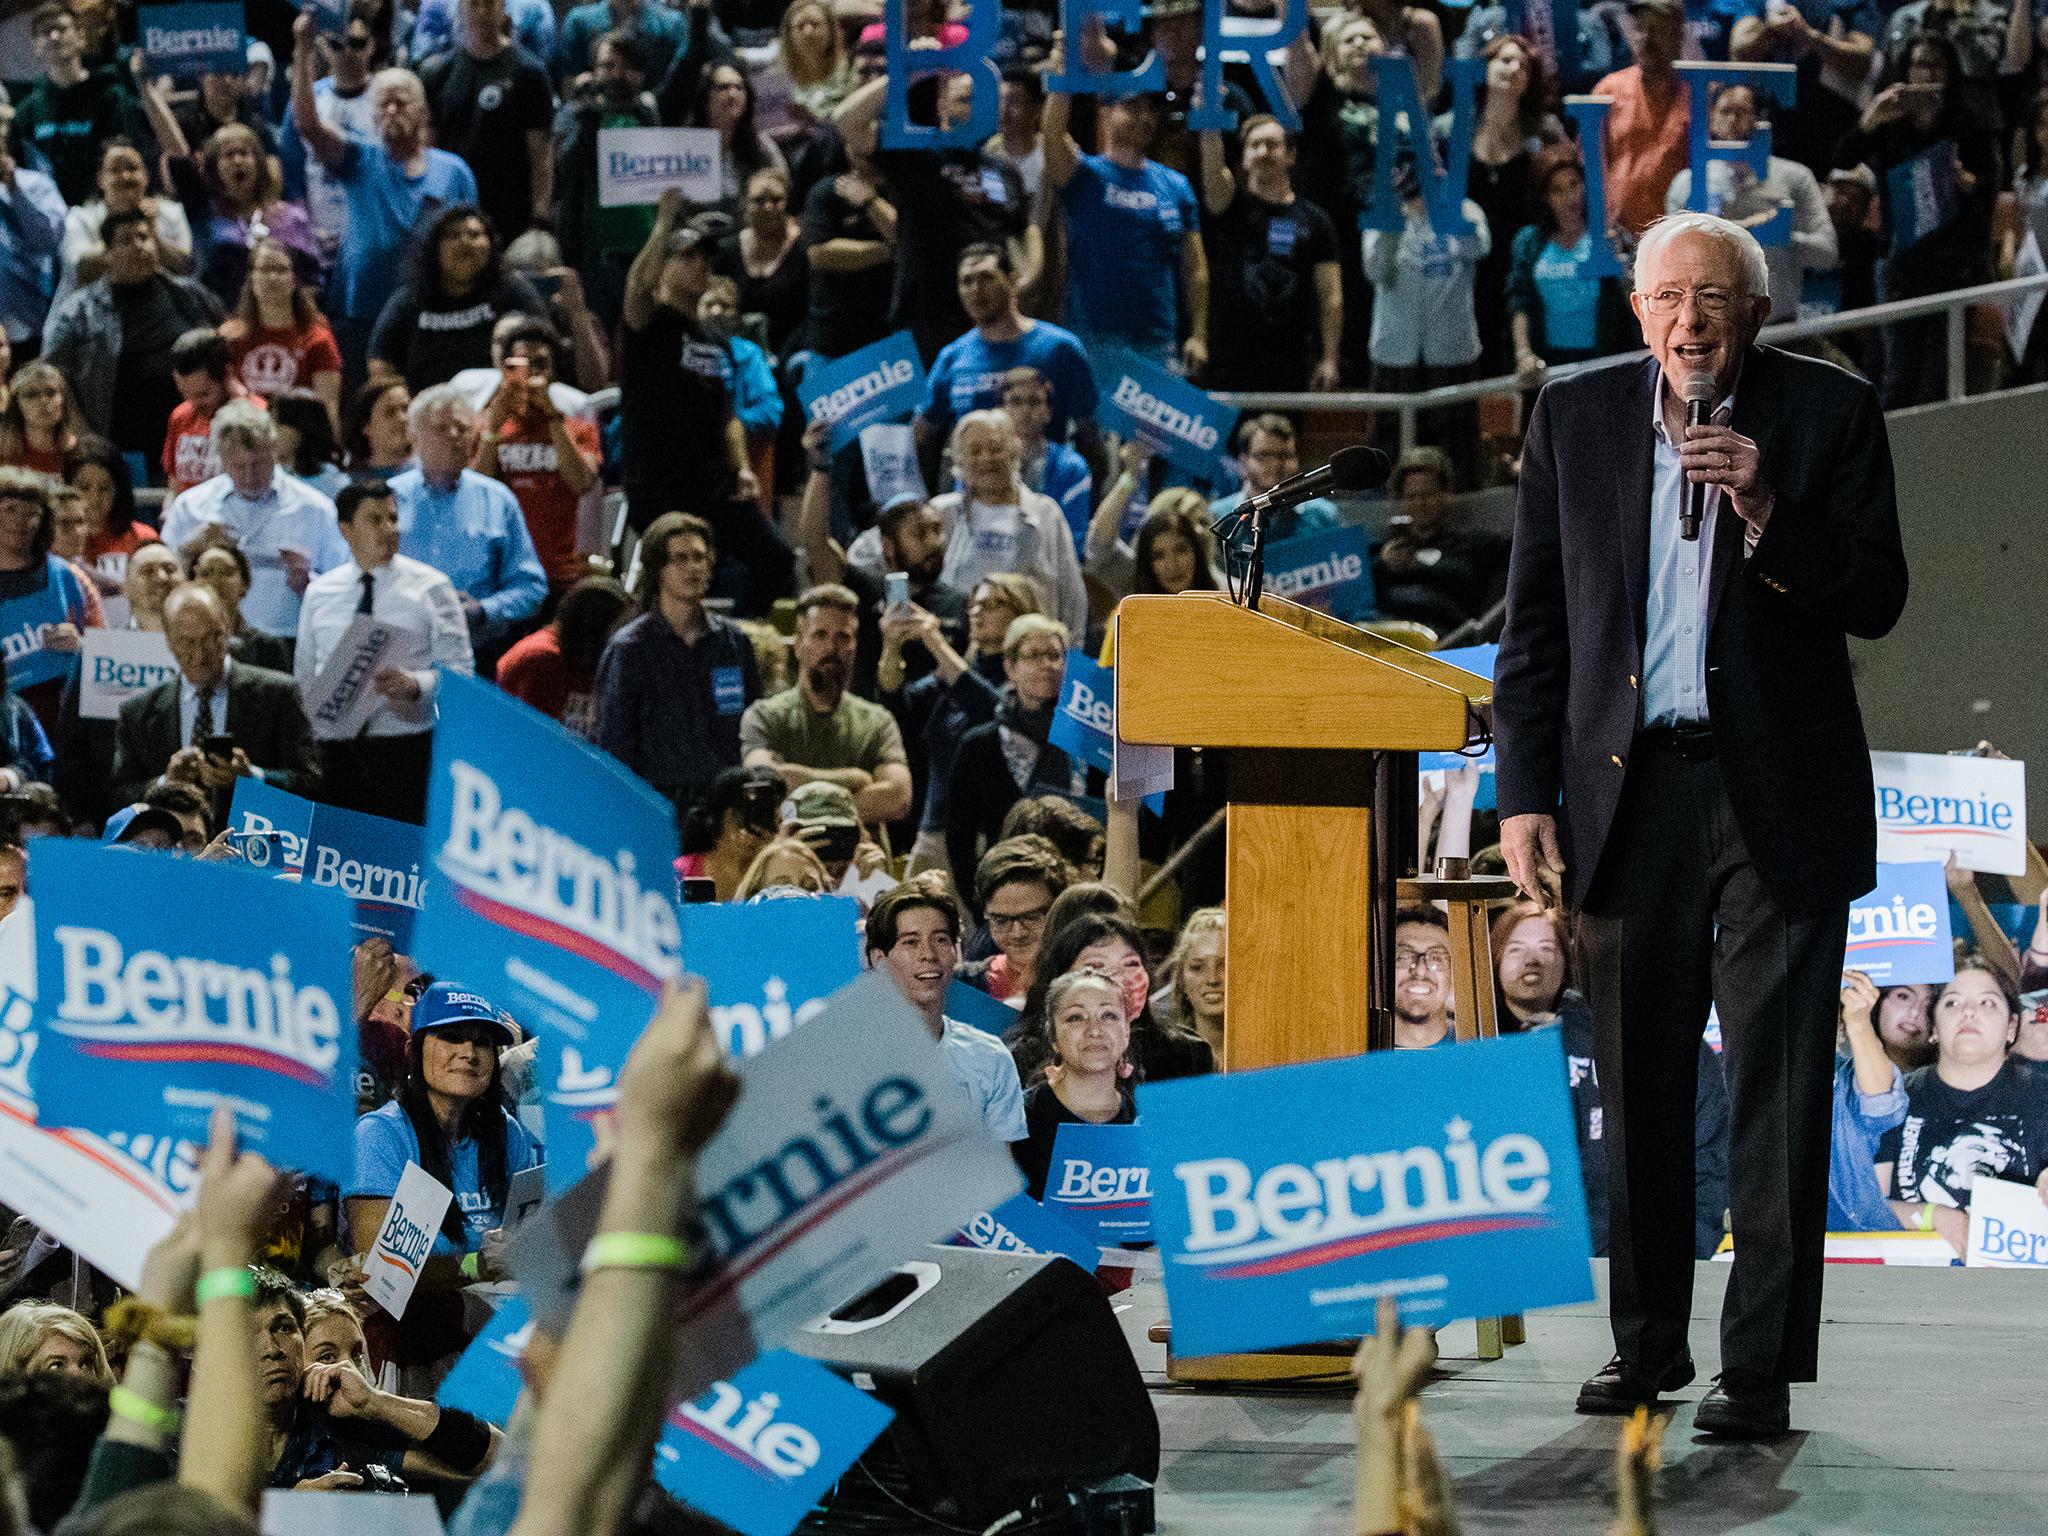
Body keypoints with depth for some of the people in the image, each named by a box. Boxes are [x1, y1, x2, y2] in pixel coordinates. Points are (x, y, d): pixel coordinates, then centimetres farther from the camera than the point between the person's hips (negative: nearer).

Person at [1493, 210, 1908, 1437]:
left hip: (1780, 795, -3)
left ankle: (1762, 1366, -1)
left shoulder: (1830, 413, 0)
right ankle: (1648, 1342, 21)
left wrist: (1766, 510, -20)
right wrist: (1524, 795, 4)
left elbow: (1878, 600, -6)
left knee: (1777, 1092, -4)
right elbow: (1536, 623, 9)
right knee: (1639, 1090, 9)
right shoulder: (1576, 416, 7)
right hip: (1629, 790, 3)